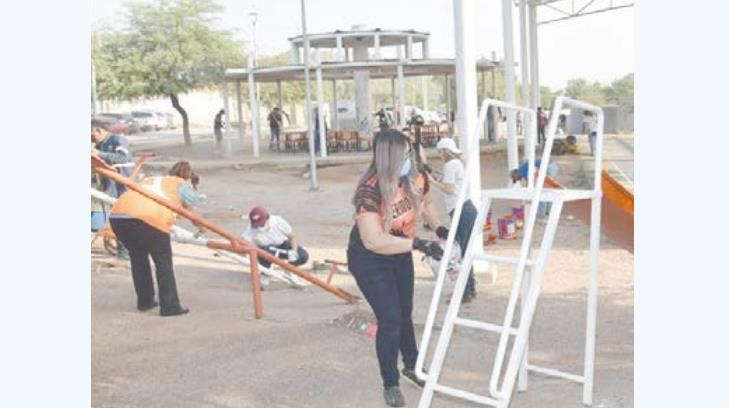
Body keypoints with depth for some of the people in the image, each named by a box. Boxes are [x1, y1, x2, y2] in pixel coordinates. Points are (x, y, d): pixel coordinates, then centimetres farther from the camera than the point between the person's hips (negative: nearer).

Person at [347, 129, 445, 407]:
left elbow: (426, 203, 7)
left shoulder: (416, 179, -17)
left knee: (405, 313, 21)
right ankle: (390, 385, 11)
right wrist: (418, 244, -43)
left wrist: (440, 229, -7)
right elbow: (373, 241, -40)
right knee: (390, 319, -9)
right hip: (368, 259, -6)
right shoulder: (369, 191, -35)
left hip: (399, 253, 6)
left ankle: (412, 365, 45)